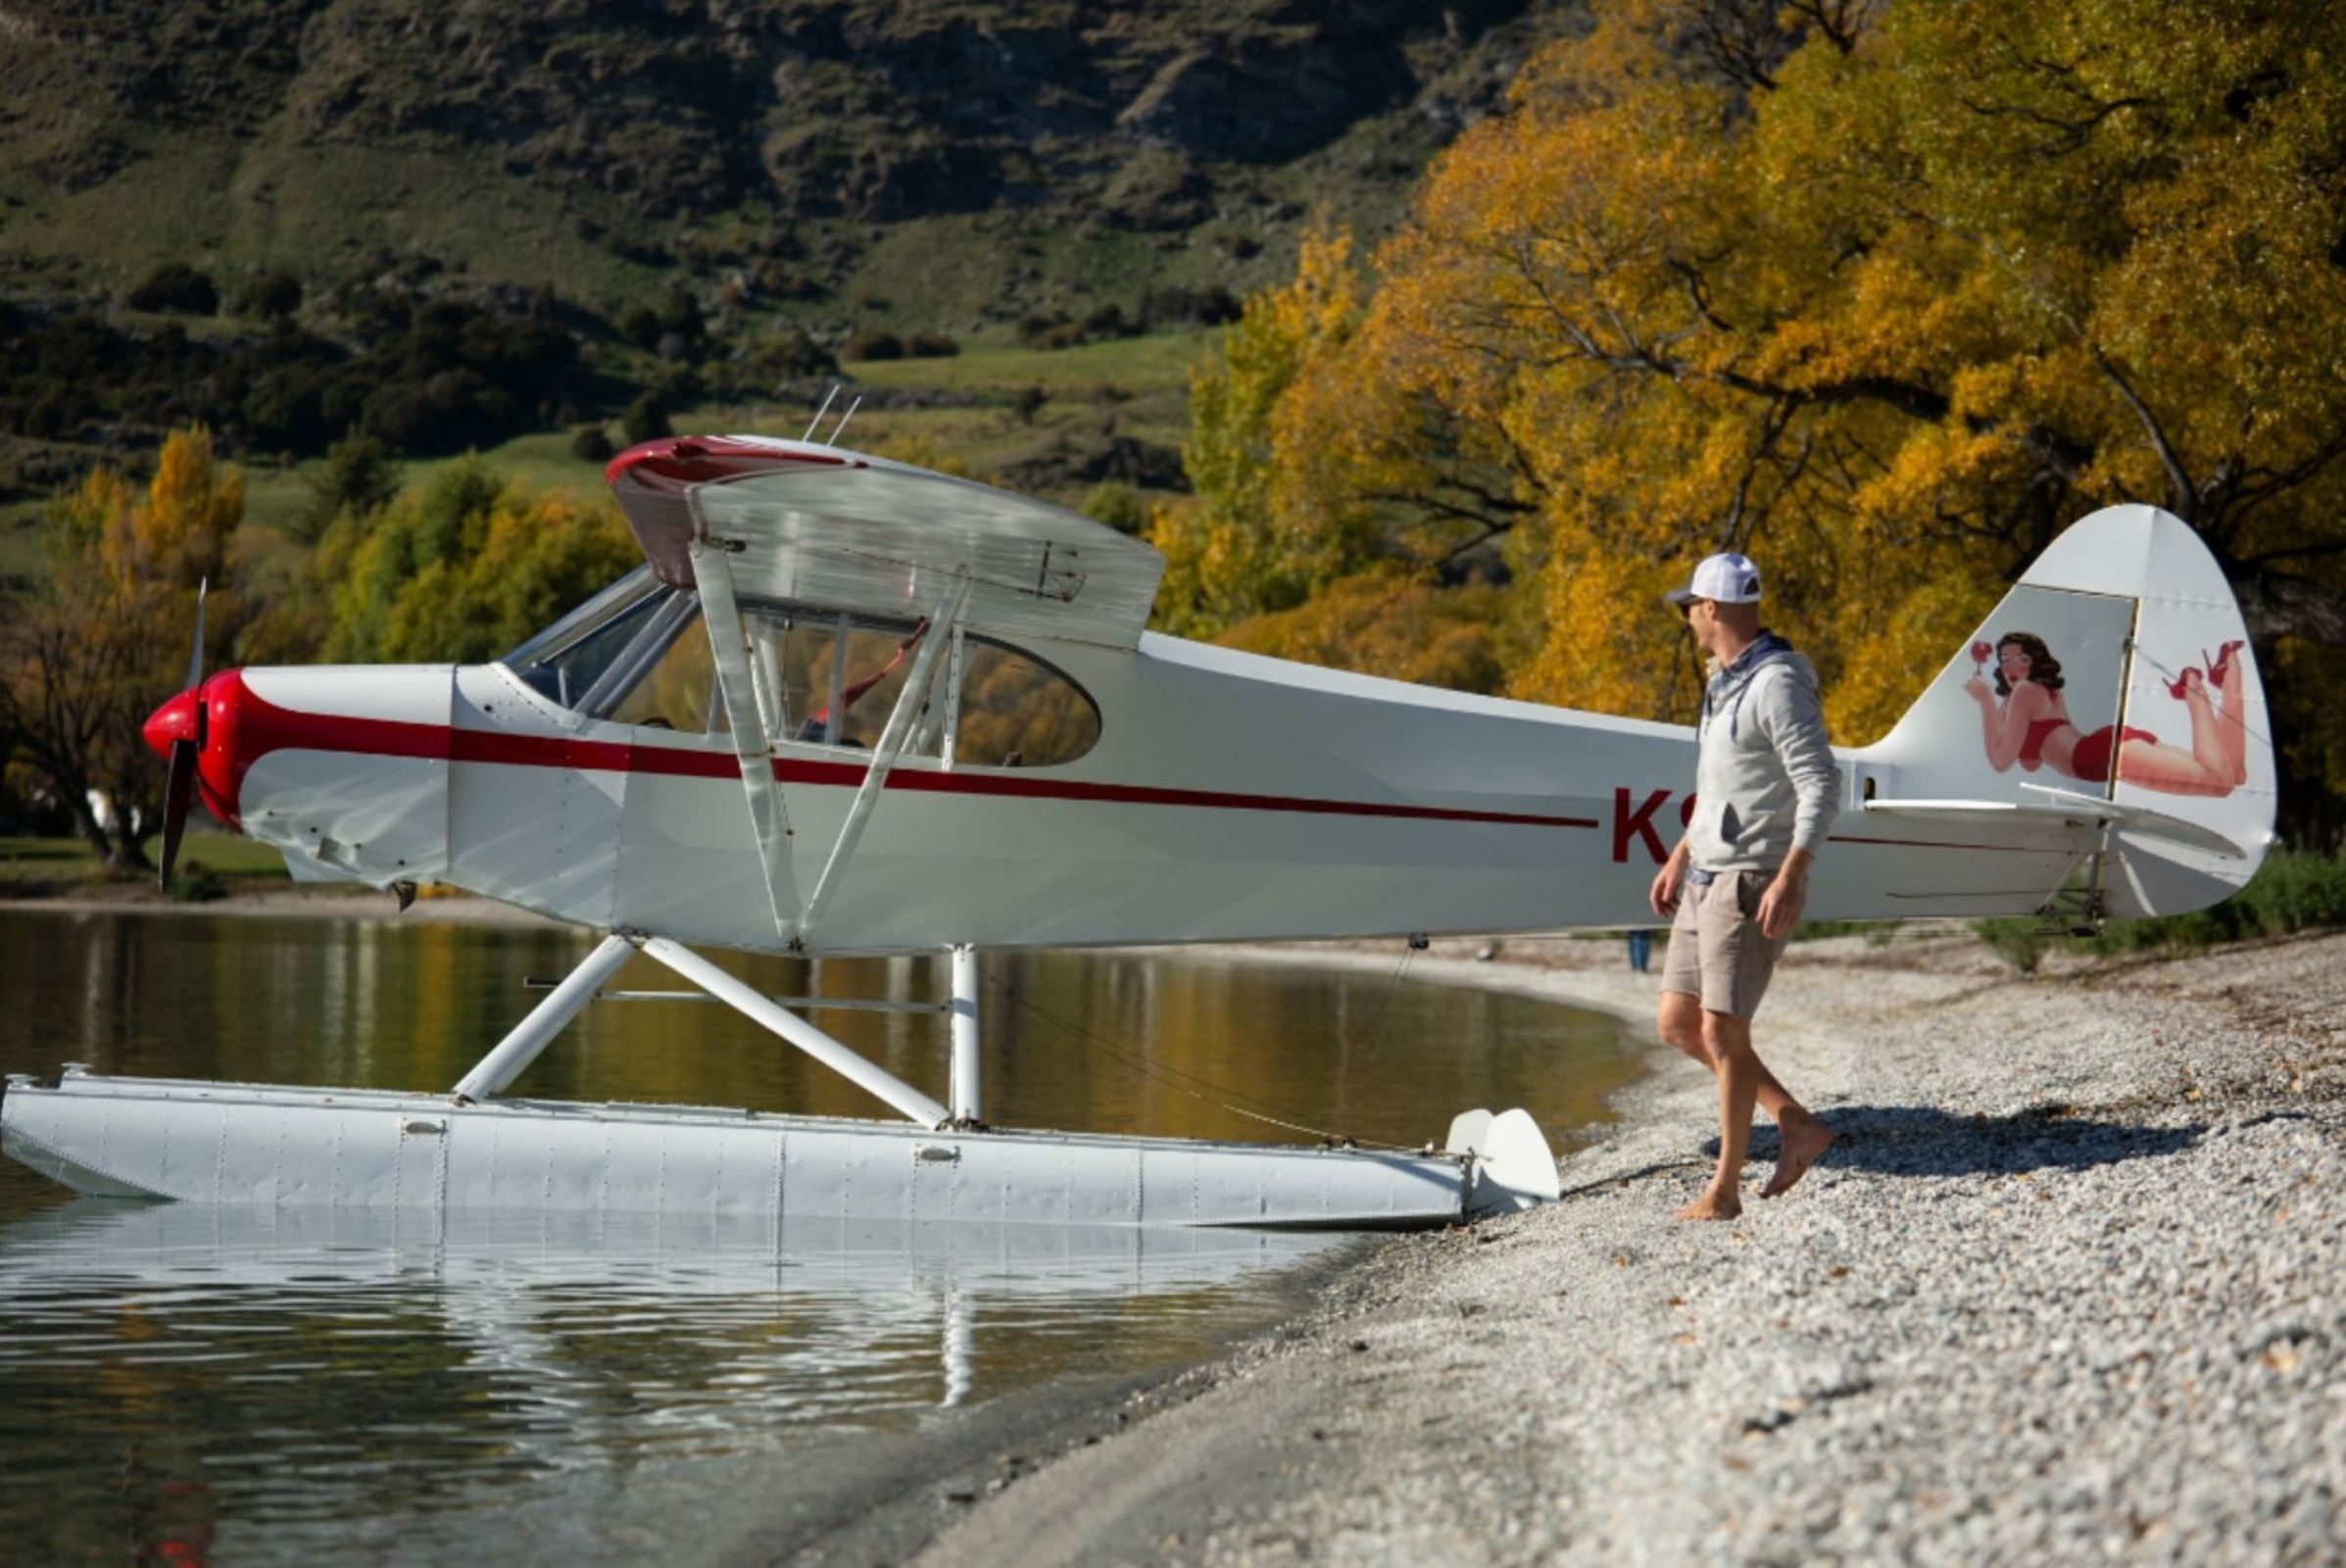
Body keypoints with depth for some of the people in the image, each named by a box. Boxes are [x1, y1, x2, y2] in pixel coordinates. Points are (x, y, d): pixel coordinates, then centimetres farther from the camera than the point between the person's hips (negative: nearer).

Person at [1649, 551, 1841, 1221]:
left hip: (1752, 884, -10)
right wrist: (1679, 858, 24)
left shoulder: (1777, 684, -15)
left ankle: (1725, 1188, 2)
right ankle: (1797, 1124, 16)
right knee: (1677, 1023, 10)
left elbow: (1821, 785, -21)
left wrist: (1790, 877, -27)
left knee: (1721, 1032, -7)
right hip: (1707, 880, 10)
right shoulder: (1725, 681, 15)